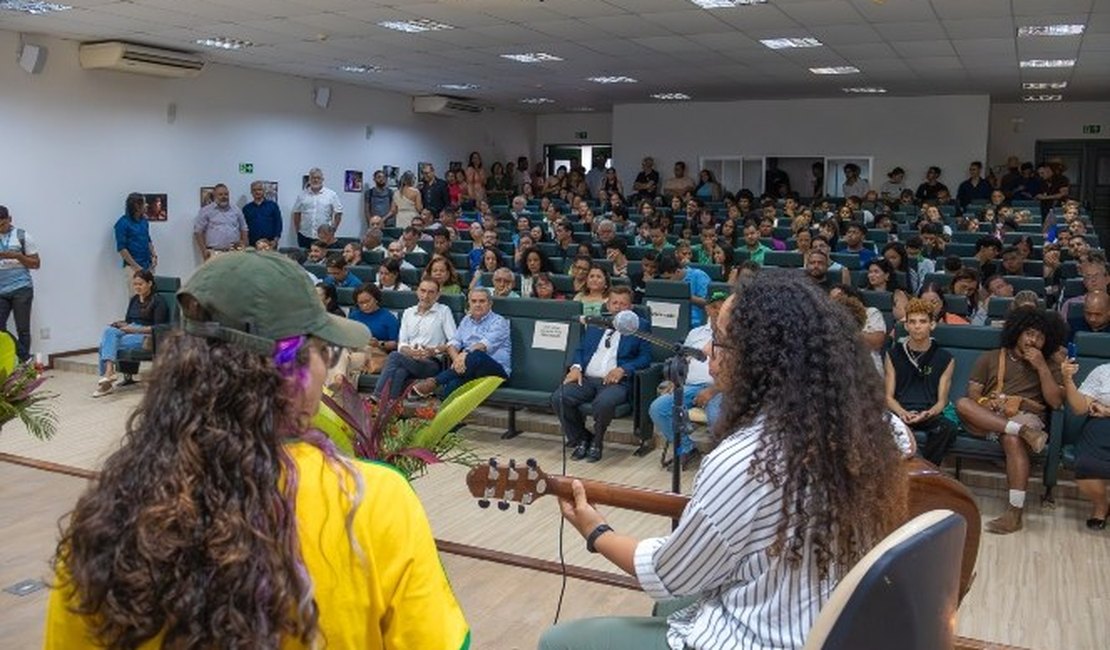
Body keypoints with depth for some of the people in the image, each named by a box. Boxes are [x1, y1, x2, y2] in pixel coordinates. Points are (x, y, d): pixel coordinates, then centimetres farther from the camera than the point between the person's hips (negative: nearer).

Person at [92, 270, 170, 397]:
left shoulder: (158, 301, -2)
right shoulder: (134, 299, 19)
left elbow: (158, 328, -9)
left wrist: (135, 329, -18)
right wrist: (122, 324, -1)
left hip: (145, 336, -6)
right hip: (129, 331, 6)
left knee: (107, 343, -27)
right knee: (109, 331, -28)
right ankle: (108, 372, -41)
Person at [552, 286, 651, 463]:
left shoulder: (640, 326, 11)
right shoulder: (595, 323, 23)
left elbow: (645, 357, 2)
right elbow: (581, 349, 21)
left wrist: (622, 369, -15)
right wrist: (576, 367, -1)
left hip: (616, 381, -4)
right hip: (586, 379, 4)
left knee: (604, 402, -37)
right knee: (558, 397, -23)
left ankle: (596, 442, -7)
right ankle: (580, 438, 1)